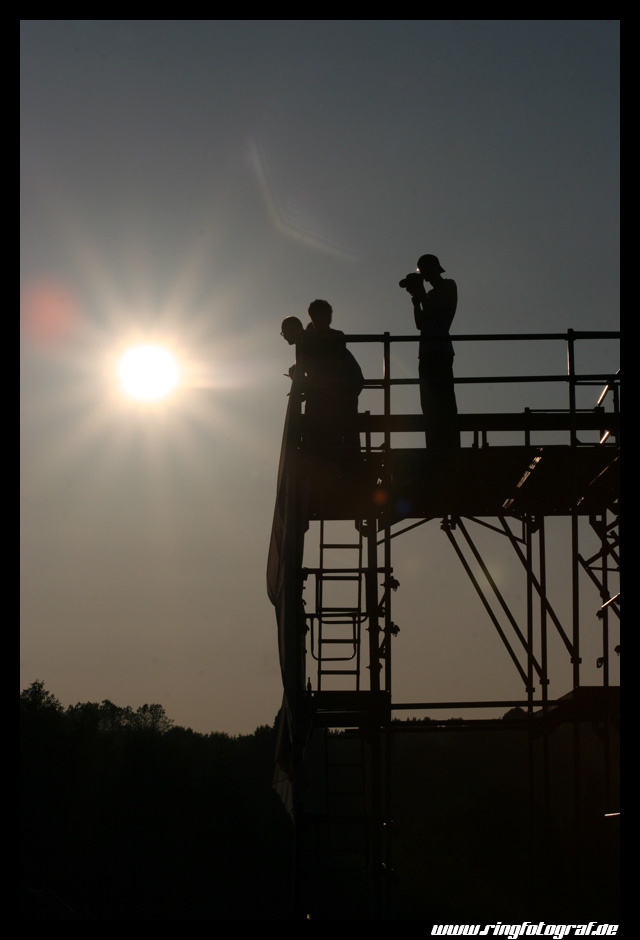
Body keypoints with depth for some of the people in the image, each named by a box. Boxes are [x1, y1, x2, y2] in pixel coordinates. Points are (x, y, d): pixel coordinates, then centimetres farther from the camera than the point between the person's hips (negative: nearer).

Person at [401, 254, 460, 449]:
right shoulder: (433, 293, 23)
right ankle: (436, 453, 1)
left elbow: (431, 314, -11)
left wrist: (420, 293, -2)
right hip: (428, 352, 9)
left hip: (440, 351, -9)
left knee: (442, 406, -15)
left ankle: (450, 450, -20)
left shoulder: (448, 286, 0)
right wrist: (416, 297, 11)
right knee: (430, 406, 3)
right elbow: (420, 323, 18)